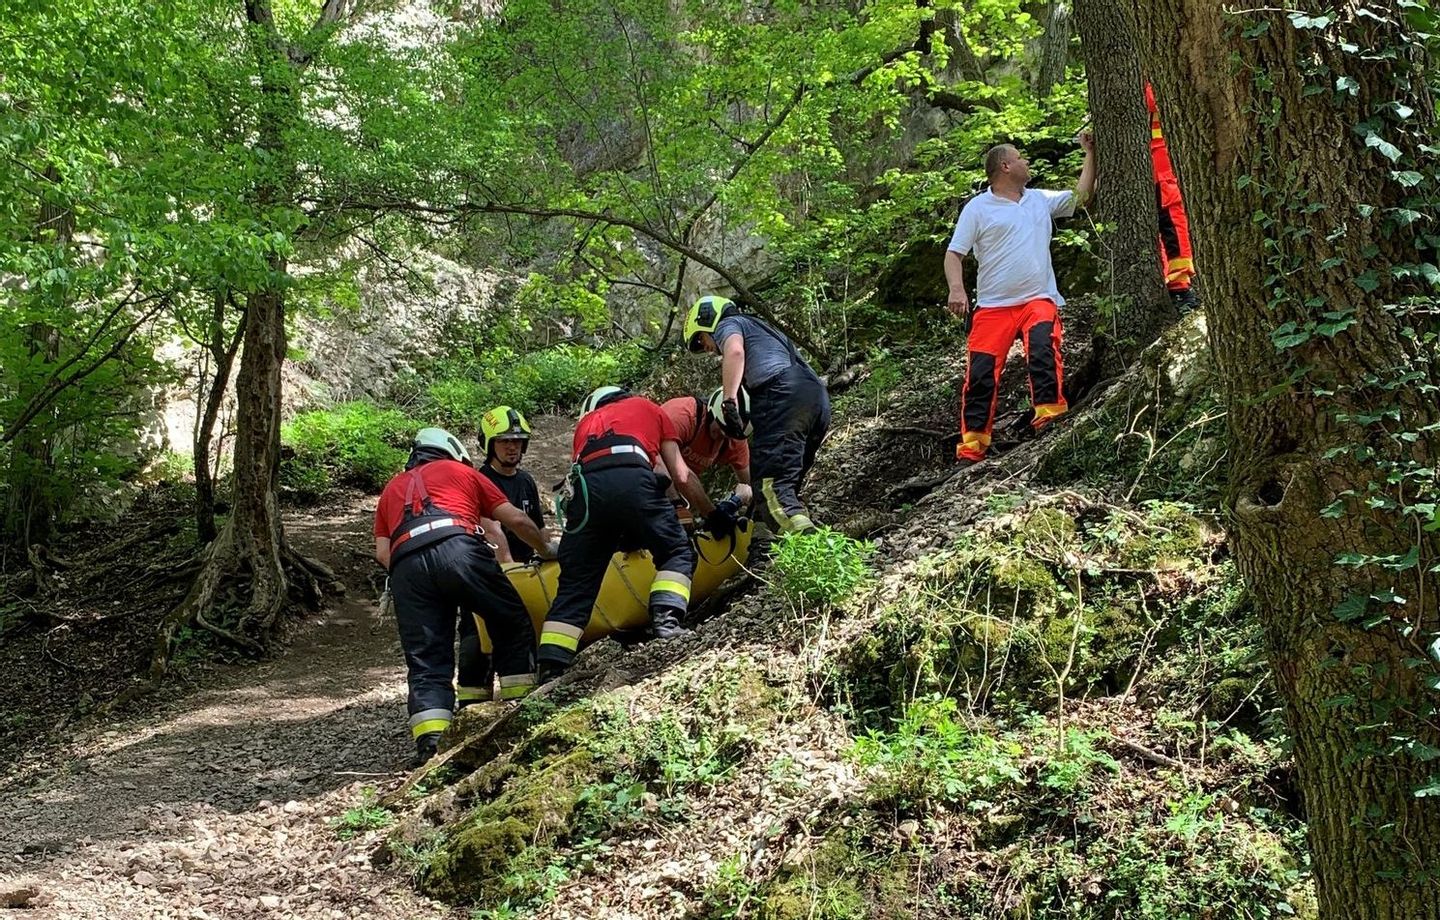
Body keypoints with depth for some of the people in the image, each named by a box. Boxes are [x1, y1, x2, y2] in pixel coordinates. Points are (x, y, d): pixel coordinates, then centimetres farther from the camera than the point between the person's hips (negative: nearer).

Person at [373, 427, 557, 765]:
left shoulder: (390, 489, 37)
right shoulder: (460, 470, 30)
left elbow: (382, 552, 22)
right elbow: (516, 520, 28)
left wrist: (409, 579, 32)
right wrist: (547, 548, 42)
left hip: (405, 565, 3)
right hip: (457, 549, -3)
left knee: (426, 661, 4)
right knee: (513, 624, 12)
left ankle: (429, 737, -12)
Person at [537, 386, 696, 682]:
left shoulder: (587, 420, 39)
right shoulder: (650, 409, 33)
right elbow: (681, 477, 23)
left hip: (586, 486, 3)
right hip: (633, 480, -3)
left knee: (575, 583, 9)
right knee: (677, 552, 16)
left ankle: (550, 670, 5)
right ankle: (666, 620, -6)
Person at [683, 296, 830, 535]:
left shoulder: (727, 324, 16)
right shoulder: (763, 330, 41)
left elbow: (735, 351, -7)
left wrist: (729, 401, -17)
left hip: (784, 396, -9)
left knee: (772, 486, -17)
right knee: (786, 488, 13)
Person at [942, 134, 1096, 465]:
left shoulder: (1040, 200, 16)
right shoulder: (978, 208, 3)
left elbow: (1080, 195, 24)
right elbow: (954, 252, 0)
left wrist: (1090, 153, 21)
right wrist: (956, 288, -17)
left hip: (1039, 299, 2)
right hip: (993, 305, -2)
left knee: (1043, 350, -27)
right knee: (981, 372, -7)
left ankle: (1049, 413, -26)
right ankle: (972, 443, -2)